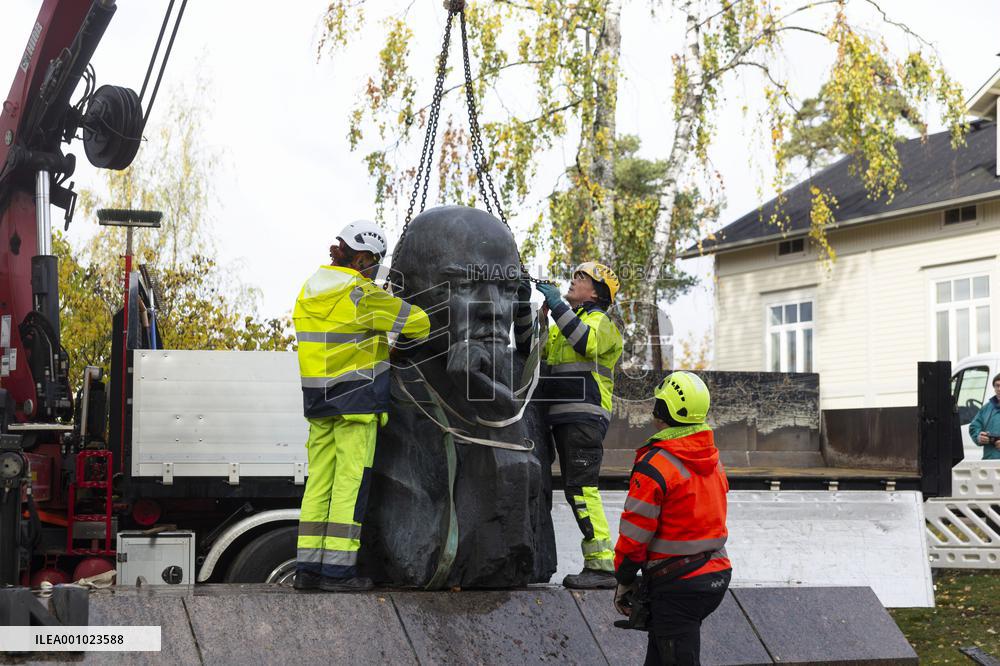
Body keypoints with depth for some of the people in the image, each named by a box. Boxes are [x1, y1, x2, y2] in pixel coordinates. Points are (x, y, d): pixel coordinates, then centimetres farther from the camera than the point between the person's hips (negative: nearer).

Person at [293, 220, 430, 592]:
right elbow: (417, 321, -8)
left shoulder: (310, 290, 9)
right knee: (350, 481, -4)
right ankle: (338, 569, -4)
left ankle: (308, 567, 10)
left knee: (319, 481, 9)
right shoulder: (361, 294, -14)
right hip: (357, 399, -7)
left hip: (318, 400, 7)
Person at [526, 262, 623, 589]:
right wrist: (523, 306, 13)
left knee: (582, 489, -17)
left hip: (585, 417, -10)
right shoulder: (563, 325, 27)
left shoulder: (600, 321, -1)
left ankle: (602, 565, -19)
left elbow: (586, 343, -23)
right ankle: (597, 563, 11)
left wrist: (557, 305, -21)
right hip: (564, 418, 10)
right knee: (576, 491, 8)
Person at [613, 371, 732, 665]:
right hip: (716, 575, 8)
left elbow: (635, 532, -15)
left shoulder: (655, 464, -17)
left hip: (678, 586, -8)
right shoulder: (712, 459, 9)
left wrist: (624, 580, -3)